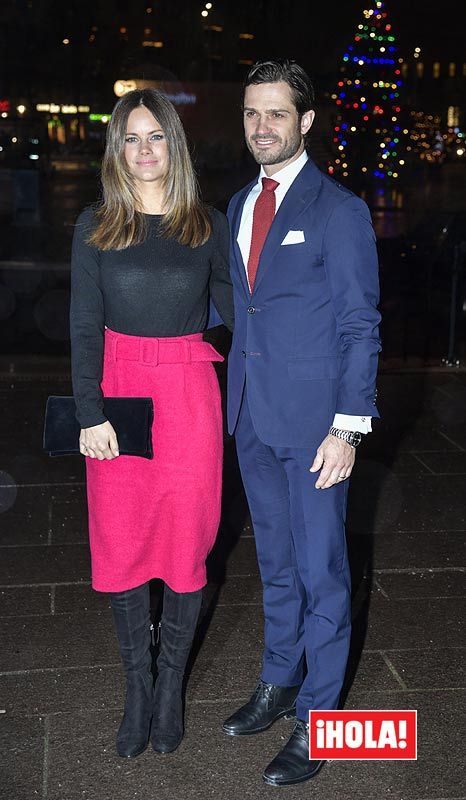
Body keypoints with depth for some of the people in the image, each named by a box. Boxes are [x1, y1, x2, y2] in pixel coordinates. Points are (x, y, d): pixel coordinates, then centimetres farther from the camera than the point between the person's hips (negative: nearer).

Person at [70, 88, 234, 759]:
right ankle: (137, 685, 25)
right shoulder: (95, 226, 3)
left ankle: (171, 684, 25)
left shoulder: (208, 225, 4)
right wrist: (91, 414, -7)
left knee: (185, 544, 6)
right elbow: (85, 327, 0)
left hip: (189, 398, 0)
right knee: (121, 545, 6)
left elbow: (233, 308, 11)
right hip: (117, 394, 1)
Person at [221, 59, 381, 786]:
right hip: (254, 418, 6)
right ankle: (279, 683, 37)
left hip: (313, 421, -6)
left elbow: (360, 325, -11)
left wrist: (347, 428, -16)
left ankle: (317, 718, 21)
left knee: (321, 571, 5)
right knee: (275, 562, 19)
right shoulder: (238, 206, 10)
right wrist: (235, 401, 6)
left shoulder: (339, 210, -9)